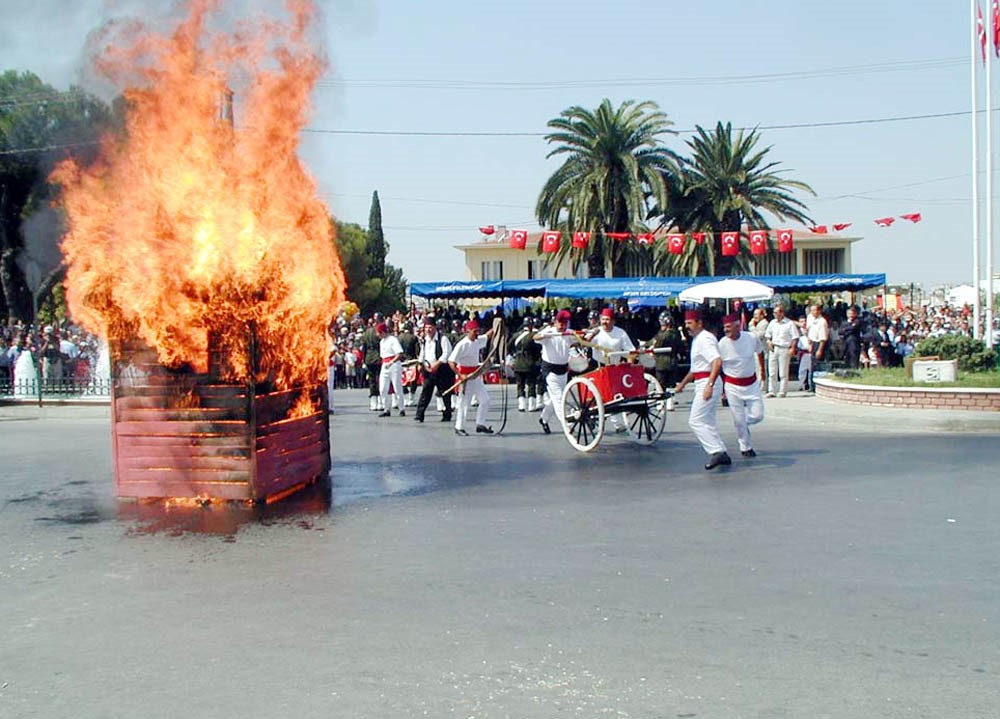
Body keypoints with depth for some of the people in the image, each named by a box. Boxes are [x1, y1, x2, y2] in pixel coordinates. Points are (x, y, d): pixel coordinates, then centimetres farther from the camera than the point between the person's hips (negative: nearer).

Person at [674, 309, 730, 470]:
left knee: (695, 421, -11)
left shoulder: (705, 339, -15)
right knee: (708, 421, 16)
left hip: (708, 384, -11)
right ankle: (722, 453, 20)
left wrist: (709, 385, -35)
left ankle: (716, 452, -14)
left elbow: (717, 362, -29)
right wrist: (683, 383, 30)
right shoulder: (697, 339, 17)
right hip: (703, 384, 11)